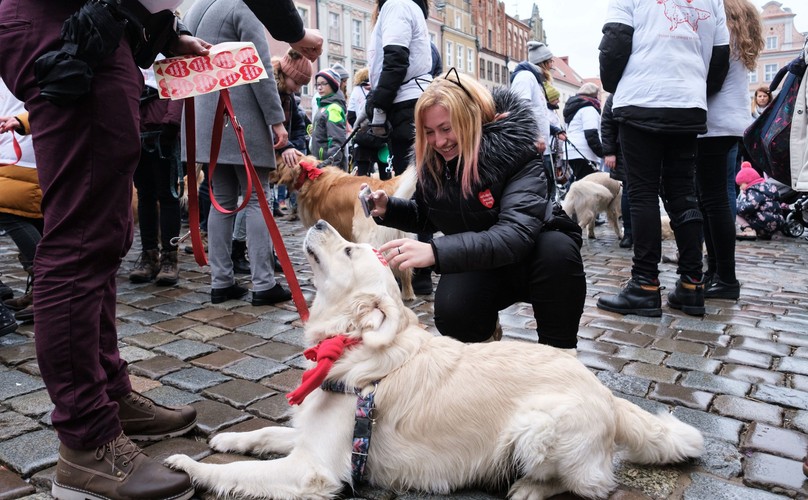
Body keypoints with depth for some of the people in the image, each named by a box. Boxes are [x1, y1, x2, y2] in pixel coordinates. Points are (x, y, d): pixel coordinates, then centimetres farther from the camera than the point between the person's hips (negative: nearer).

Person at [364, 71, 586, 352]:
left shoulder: (513, 151, -24)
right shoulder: (432, 162, -7)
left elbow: (517, 233, -38)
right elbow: (427, 216, 11)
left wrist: (436, 252, -49)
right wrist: (387, 208, -11)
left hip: (528, 260, -2)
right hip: (476, 268, 3)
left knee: (558, 248, -37)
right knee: (451, 314, -29)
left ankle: (561, 352, -13)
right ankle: (484, 332, 9)